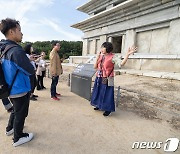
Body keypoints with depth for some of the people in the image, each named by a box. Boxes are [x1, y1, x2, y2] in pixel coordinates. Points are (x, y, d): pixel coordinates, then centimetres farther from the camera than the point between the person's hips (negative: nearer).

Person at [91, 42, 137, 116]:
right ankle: (99, 105, 39)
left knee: (107, 94, 3)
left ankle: (108, 109, 23)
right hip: (99, 78, 6)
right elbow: (95, 67, 6)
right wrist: (97, 58, -4)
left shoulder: (112, 57, -11)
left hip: (107, 80, -6)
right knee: (98, 92, 17)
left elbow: (121, 63, -24)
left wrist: (128, 54, -32)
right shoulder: (100, 56, 6)